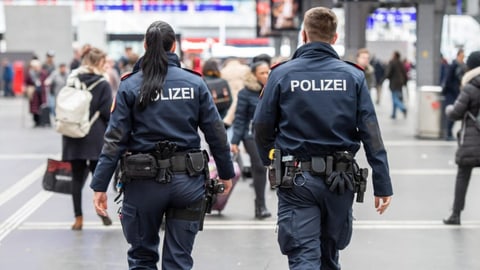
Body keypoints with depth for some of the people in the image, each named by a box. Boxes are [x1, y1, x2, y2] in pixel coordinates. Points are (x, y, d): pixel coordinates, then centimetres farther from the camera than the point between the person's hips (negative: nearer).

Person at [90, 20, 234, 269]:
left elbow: (115, 139, -7)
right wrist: (226, 172, 15)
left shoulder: (131, 86, -3)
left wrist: (100, 185, -4)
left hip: (144, 181, -1)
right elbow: (216, 132, 3)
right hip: (188, 179, 1)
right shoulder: (195, 83, 1)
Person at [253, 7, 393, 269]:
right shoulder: (353, 76, -1)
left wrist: (272, 163, 20)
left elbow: (262, 128, 0)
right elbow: (371, 133, -5)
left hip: (296, 179, -2)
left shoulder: (282, 74, -4)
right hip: (339, 180, 2)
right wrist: (382, 184, -2)